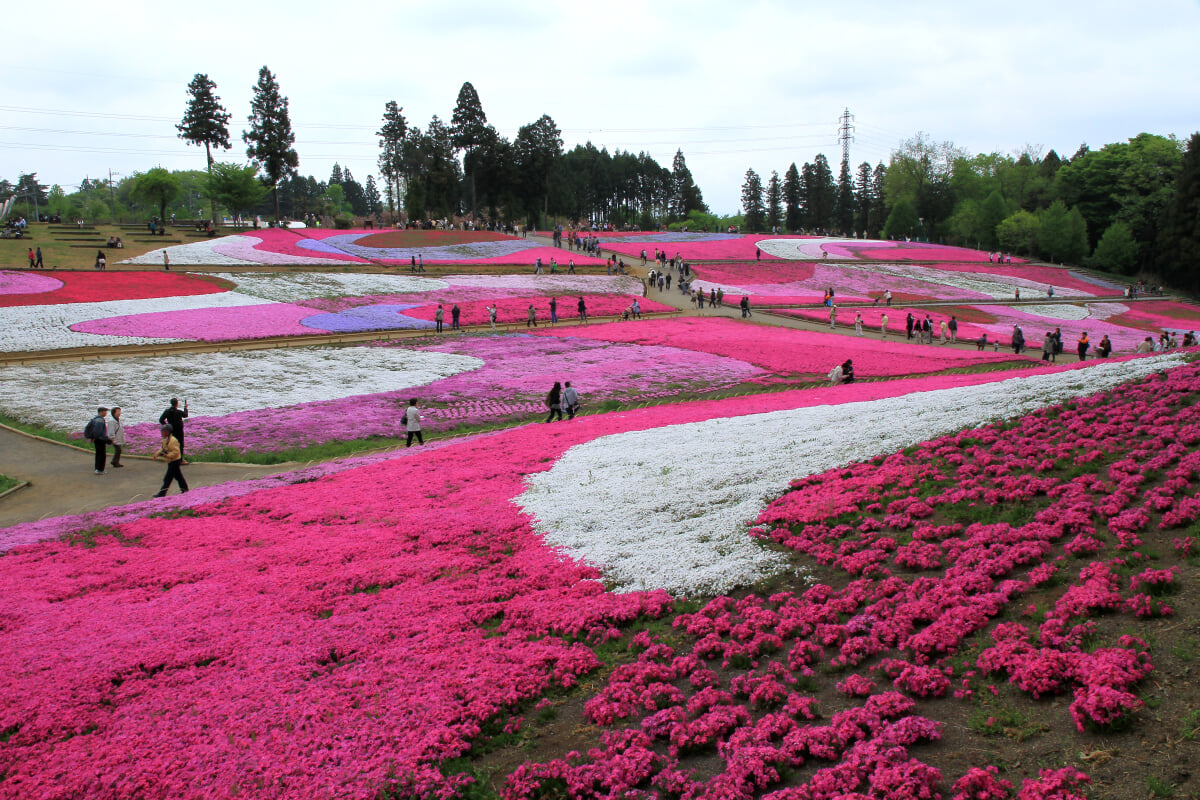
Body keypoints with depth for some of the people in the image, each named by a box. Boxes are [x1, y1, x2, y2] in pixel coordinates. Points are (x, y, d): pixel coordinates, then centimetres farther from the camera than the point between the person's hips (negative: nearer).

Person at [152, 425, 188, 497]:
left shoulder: (173, 441, -23)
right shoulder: (165, 440, 8)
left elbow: (176, 452, -25)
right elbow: (163, 449, 19)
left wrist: (167, 455, -34)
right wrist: (157, 454, 4)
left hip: (174, 461, -10)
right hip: (171, 462, 10)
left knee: (168, 478, -6)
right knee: (178, 476, 17)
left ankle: (162, 493, -3)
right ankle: (184, 489, 27)